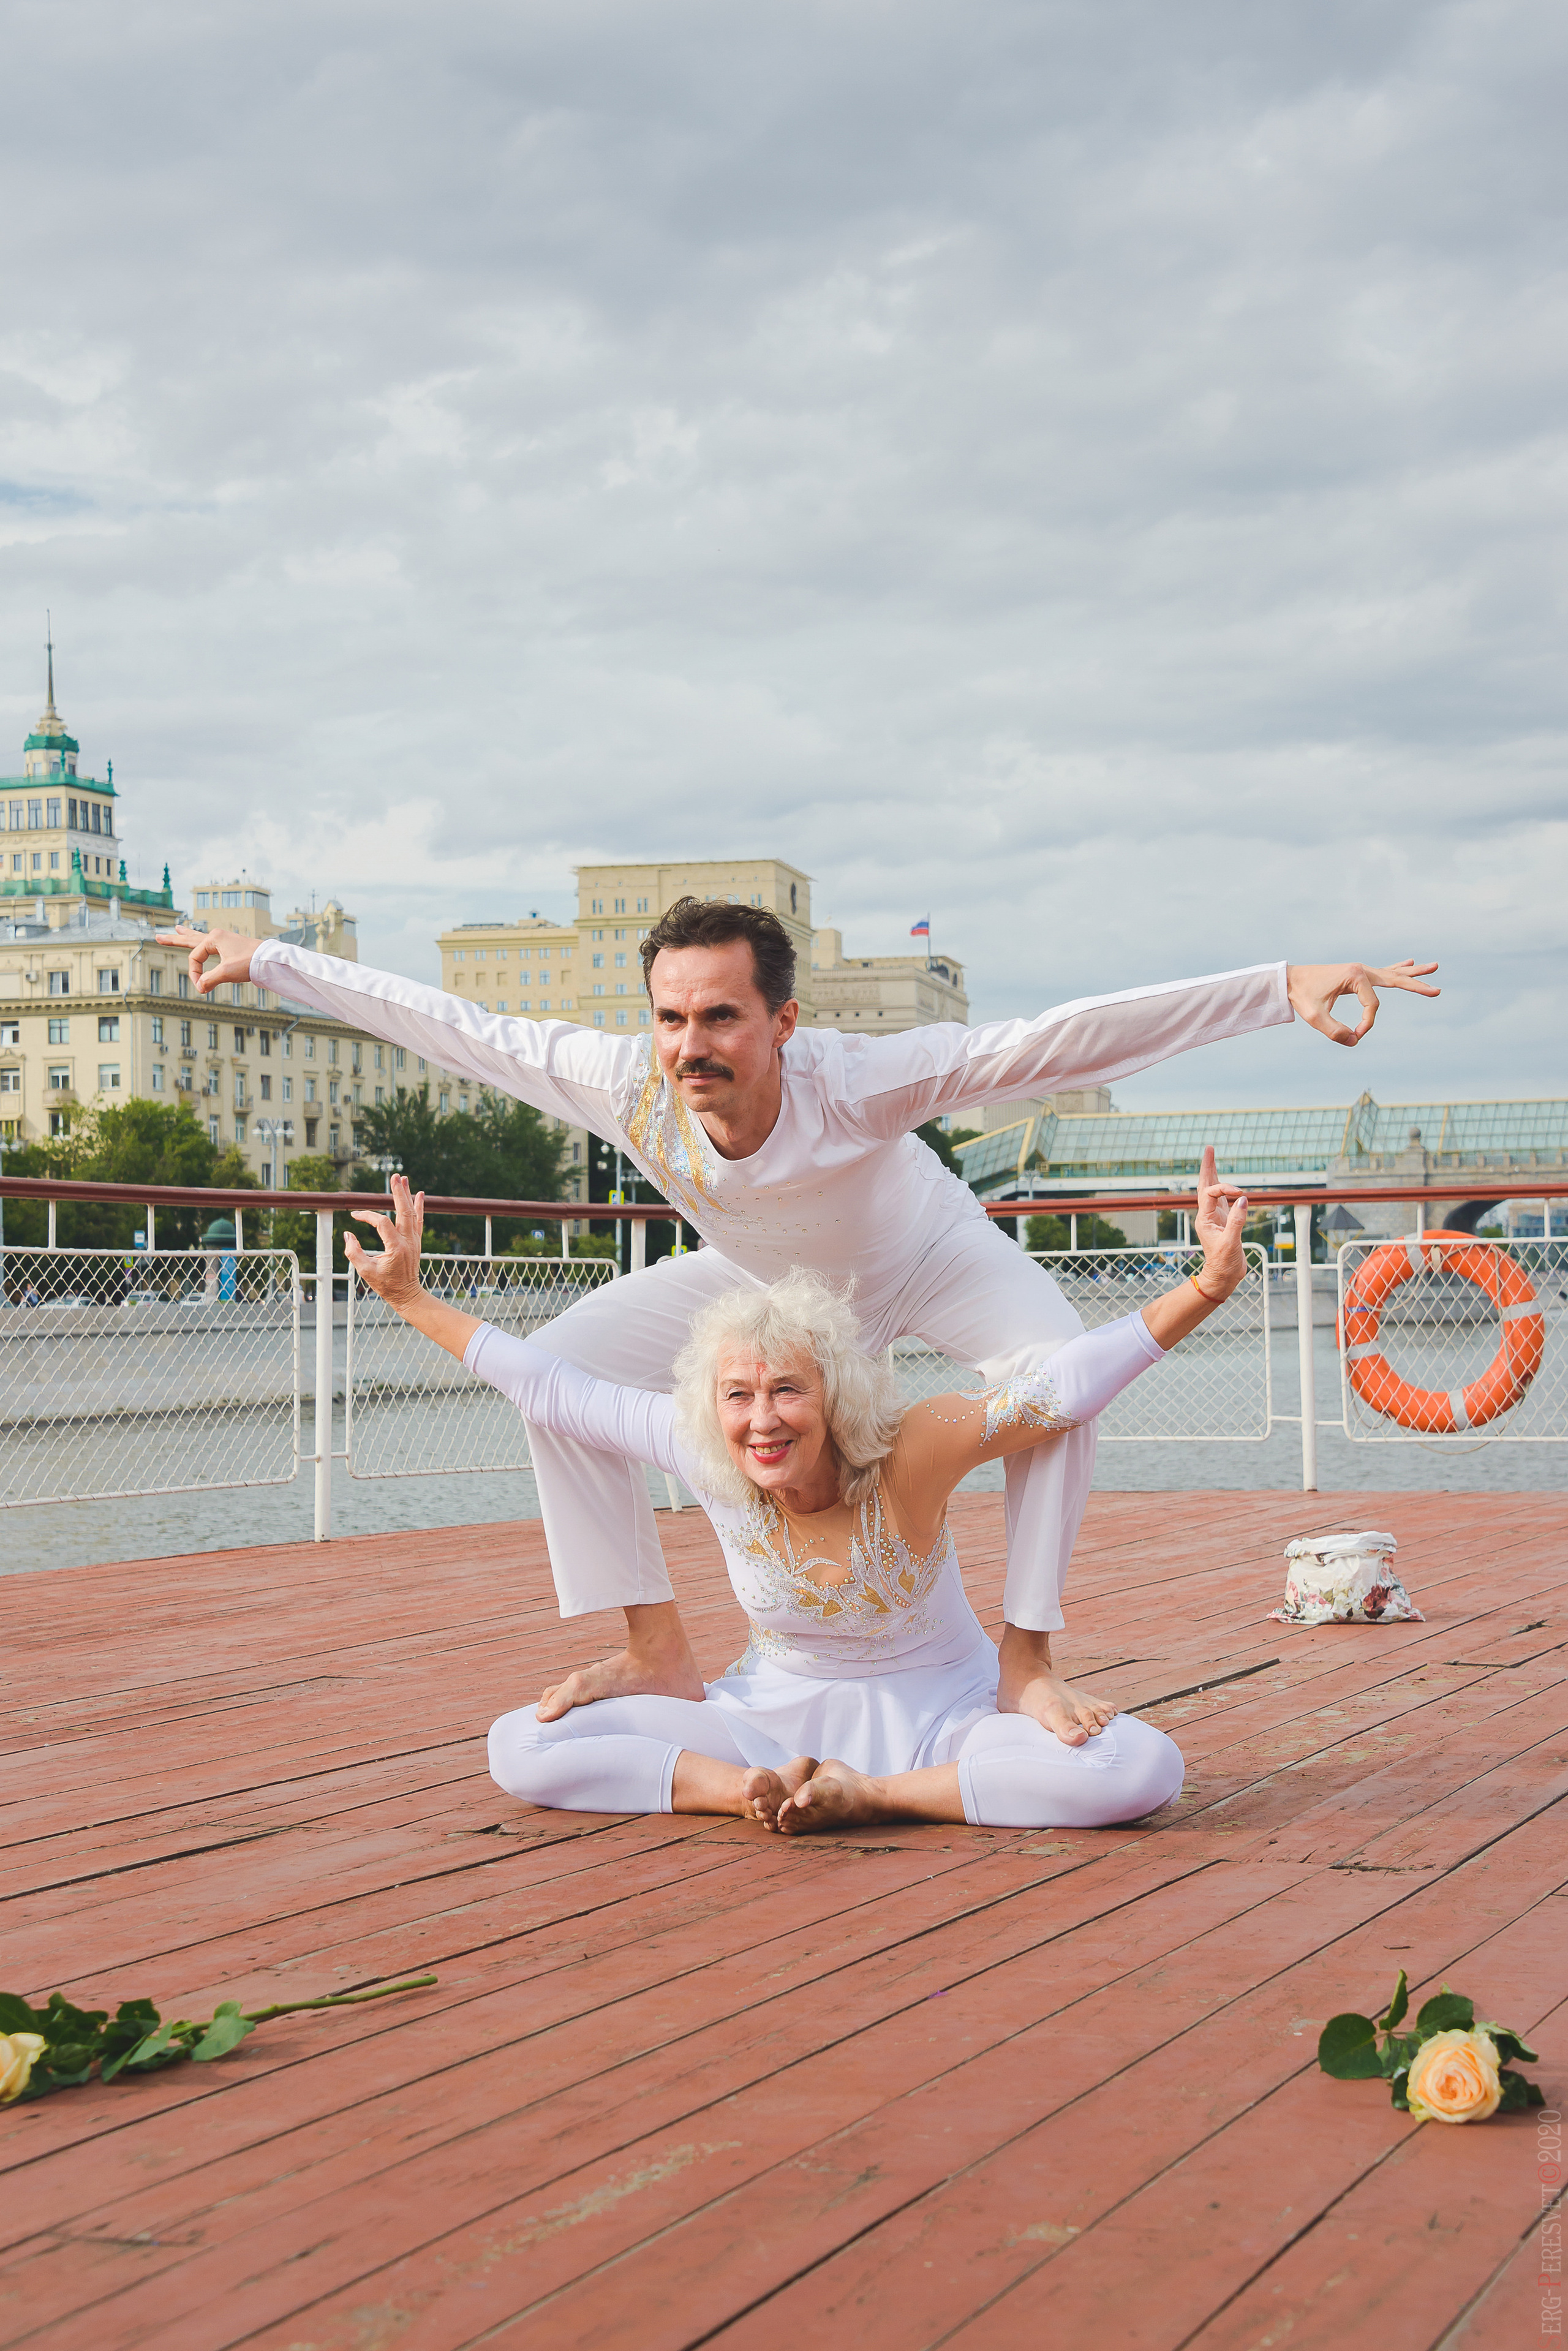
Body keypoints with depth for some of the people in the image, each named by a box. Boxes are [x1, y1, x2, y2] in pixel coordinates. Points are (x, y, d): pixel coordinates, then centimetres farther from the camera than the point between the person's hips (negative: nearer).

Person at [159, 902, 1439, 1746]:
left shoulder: (860, 1082, -46)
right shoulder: (624, 1085, -37)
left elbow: (1068, 1038, -52)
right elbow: (443, 1021, -26)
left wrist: (1282, 986, -58)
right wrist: (268, 961, -21)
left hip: (925, 1259, -3)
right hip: (758, 1278, 3)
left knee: (1059, 1372, -30)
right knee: (560, 1369, -11)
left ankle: (1028, 1662, -16)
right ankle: (661, 1656, -1)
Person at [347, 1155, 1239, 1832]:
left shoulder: (908, 1455, -25)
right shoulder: (700, 1452, -15)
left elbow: (1067, 1386, -29)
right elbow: (546, 1385, -3)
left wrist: (1210, 1286, -39)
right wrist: (411, 1297, 0)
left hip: (937, 1717, -2)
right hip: (776, 1712, 2)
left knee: (1145, 1768, -30)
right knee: (522, 1747, -15)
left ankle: (875, 1793, -18)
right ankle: (755, 1788, -19)